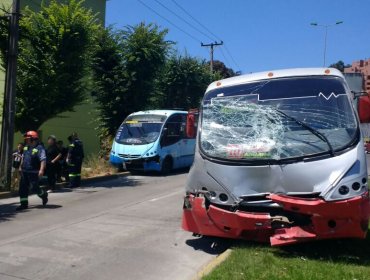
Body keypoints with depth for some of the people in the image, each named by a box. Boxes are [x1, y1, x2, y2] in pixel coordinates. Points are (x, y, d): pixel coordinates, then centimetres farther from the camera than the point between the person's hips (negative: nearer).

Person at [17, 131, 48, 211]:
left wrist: (41, 170, -31)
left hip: (34, 172, -8)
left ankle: (44, 195, 26)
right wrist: (21, 167, 26)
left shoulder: (39, 148, -15)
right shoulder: (26, 147, 12)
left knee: (34, 187, -4)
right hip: (24, 171, 8)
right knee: (23, 187, 6)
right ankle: (24, 204, 14)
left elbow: (43, 160, -23)